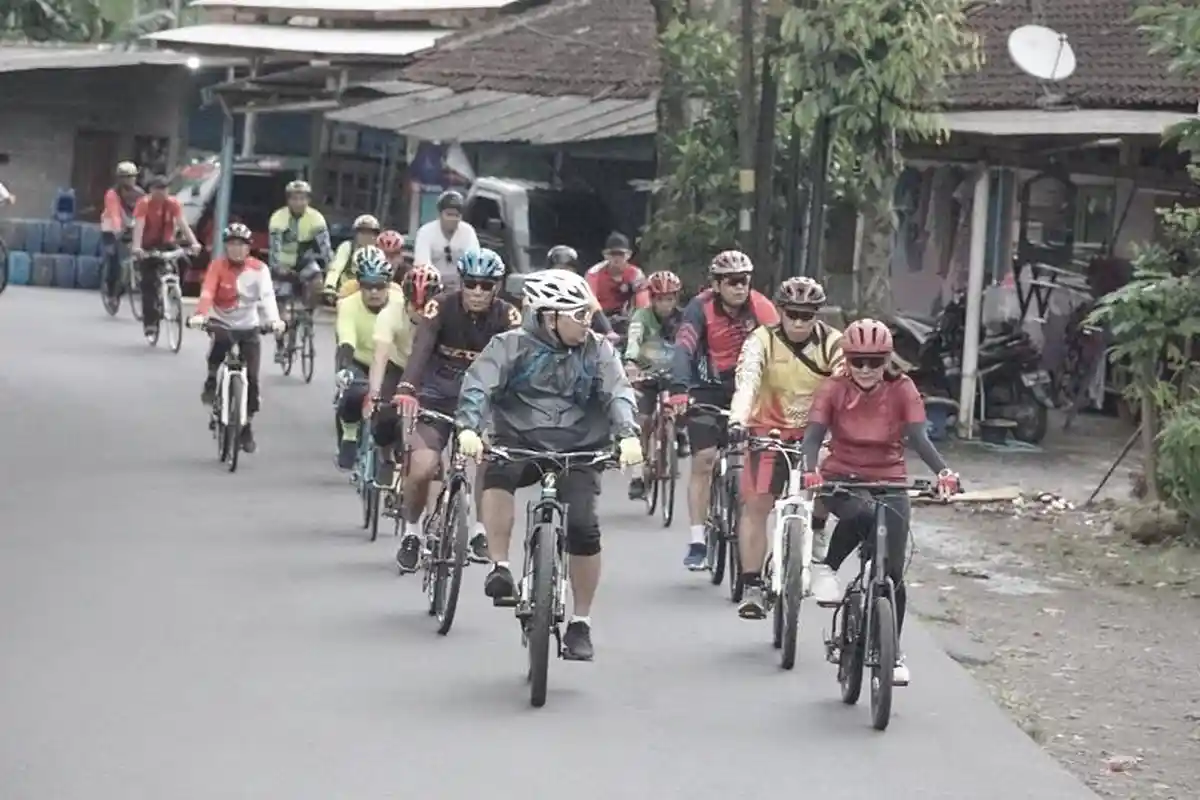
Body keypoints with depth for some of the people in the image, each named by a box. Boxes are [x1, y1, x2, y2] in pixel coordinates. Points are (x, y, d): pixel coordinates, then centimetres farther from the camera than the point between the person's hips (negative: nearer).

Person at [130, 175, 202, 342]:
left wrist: (193, 243, -38)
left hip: (166, 245, 2)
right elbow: (139, 225, -29)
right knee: (148, 284, -8)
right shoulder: (144, 203, -17)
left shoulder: (173, 204, -11)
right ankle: (149, 323, -4)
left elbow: (182, 224, -22)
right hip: (148, 247, -2)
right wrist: (136, 247, -46)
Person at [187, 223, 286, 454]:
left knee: (251, 377, -6)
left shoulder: (259, 269, -9)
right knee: (221, 340, -38)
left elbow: (267, 296, -23)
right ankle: (212, 382, -14)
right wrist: (200, 314, -45)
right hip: (221, 323, -1)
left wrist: (274, 320, -42)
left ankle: (246, 427, 11)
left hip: (248, 327, 1)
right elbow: (207, 292, -25)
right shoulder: (217, 266, -11)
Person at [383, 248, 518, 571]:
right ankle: (412, 532, 14)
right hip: (438, 396, -1)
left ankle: (482, 532, -3)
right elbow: (420, 349, -29)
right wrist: (406, 390, -46)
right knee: (421, 470, -16)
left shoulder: (507, 316, -13)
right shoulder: (441, 307, -17)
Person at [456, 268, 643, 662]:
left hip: (578, 451, 1)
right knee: (497, 474, -35)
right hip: (520, 444, -1)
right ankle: (500, 567, -24)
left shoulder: (598, 351, 3)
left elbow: (619, 393, -10)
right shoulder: (513, 345, -4)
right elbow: (478, 385, -15)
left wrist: (627, 434, -30)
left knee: (583, 526, -18)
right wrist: (469, 427, -35)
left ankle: (581, 623, 0)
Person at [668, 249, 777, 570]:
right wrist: (679, 391, -43)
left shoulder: (760, 307, -13)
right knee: (703, 460, -10)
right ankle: (697, 542, -9)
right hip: (707, 390, -2)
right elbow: (684, 349, -28)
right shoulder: (701, 307, -18)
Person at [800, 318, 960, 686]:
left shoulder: (902, 390, -5)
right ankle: (825, 569, -14)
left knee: (892, 571, -3)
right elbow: (814, 434, -16)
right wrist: (810, 470, -37)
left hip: (889, 483, 2)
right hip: (842, 479, -2)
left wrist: (942, 472, -34)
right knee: (860, 514, -39)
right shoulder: (834, 389, -6)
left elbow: (918, 437, -15)